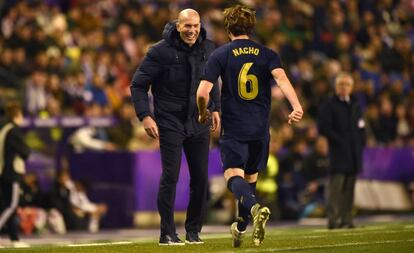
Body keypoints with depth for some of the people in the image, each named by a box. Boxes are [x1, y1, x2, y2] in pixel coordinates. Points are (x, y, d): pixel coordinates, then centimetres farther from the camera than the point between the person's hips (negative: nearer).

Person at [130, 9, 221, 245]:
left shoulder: (207, 48, 3)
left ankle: (194, 230, 17)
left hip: (199, 122, 4)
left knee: (201, 178, 3)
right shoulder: (161, 52, -12)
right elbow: (138, 85, -7)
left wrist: (215, 108, 16)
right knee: (170, 176, -10)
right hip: (170, 123, -4)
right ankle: (168, 233, -3)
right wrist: (145, 116, -15)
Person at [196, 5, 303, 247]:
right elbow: (281, 78, -14)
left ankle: (255, 208, -42)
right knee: (251, 178, 18)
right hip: (260, 129, 4)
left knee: (234, 177, -12)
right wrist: (297, 106, -25)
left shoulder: (220, 55, 0)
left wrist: (203, 113, 12)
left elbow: (202, 93, -8)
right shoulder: (267, 54, 6)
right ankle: (240, 229, 25)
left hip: (233, 129, -3)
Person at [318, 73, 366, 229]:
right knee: (336, 186, -12)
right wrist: (339, 140, -14)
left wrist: (361, 143, 8)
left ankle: (346, 219, 9)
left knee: (349, 188, 6)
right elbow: (323, 128, -9)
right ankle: (333, 219, -15)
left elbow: (360, 127, 23)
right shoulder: (329, 105, -2)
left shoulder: (355, 105, 18)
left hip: (354, 152, 6)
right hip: (338, 152, -6)